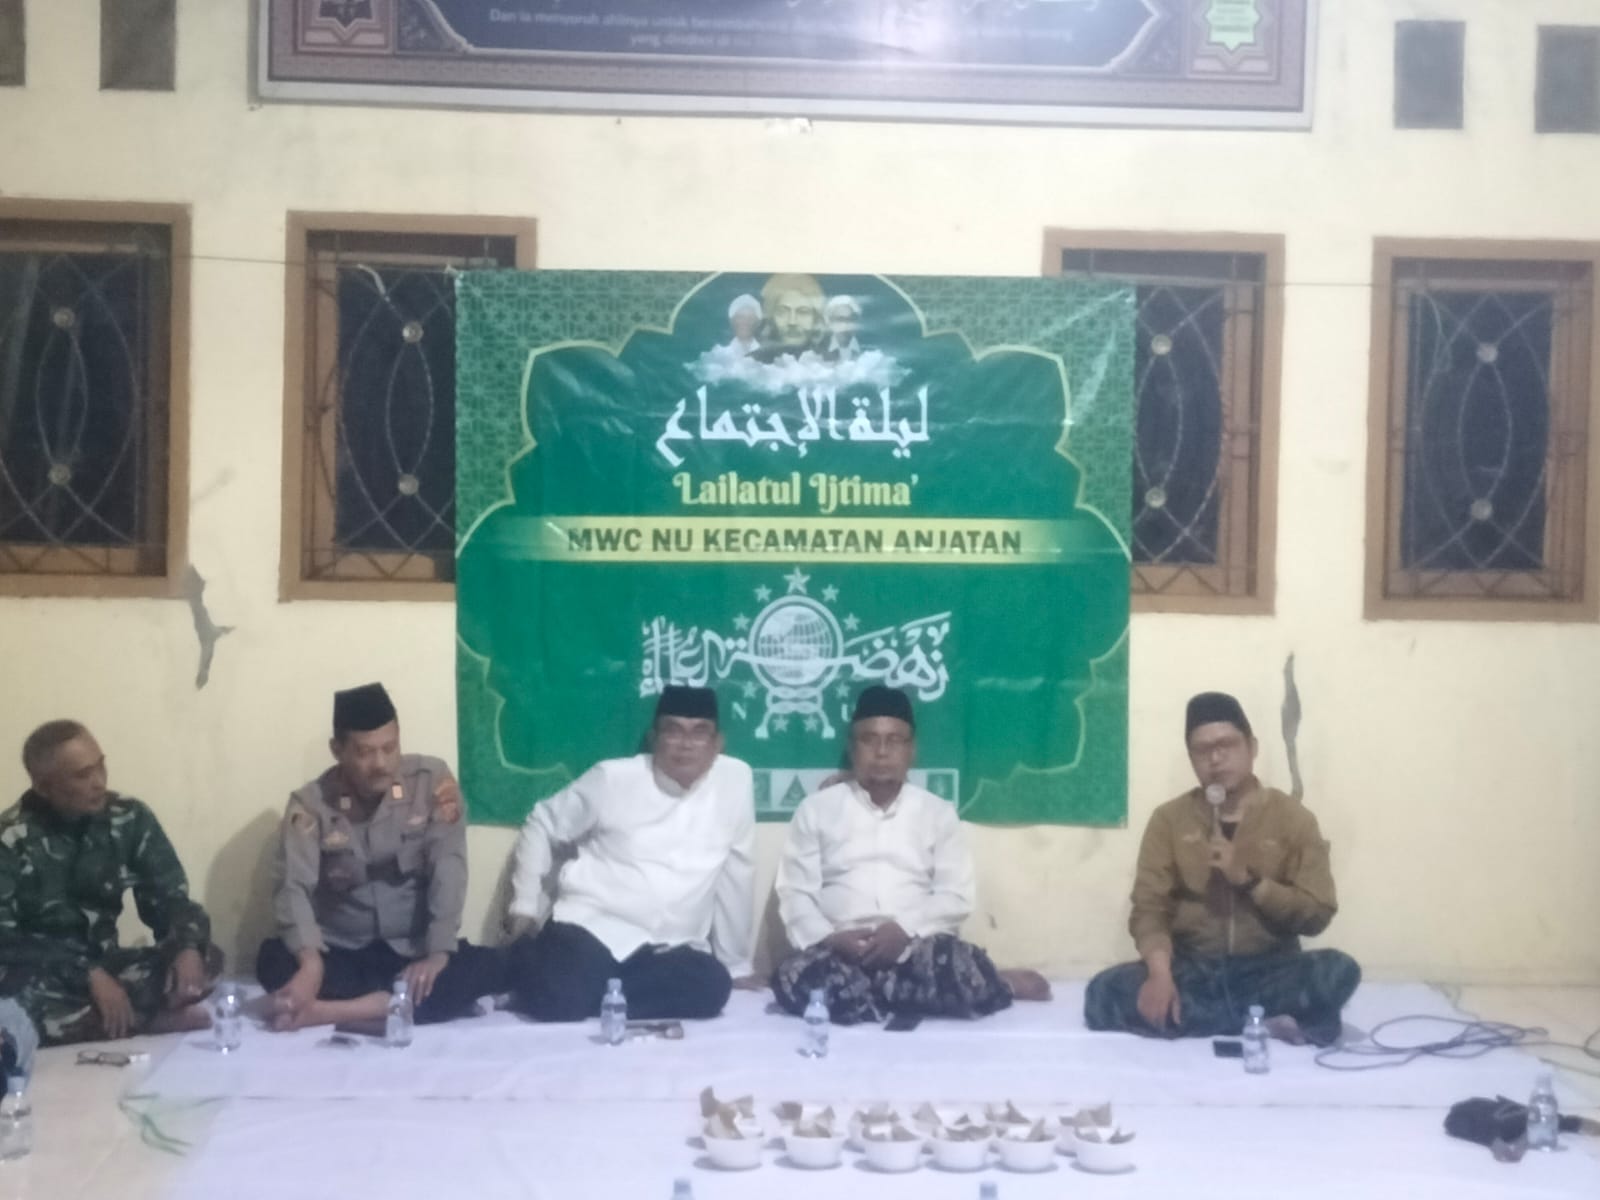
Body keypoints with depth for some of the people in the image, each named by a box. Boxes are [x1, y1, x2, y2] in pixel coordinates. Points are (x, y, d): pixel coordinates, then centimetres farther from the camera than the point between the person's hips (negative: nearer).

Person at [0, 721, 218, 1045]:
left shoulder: (130, 818, -3)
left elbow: (170, 898, -1)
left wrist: (188, 947, -24)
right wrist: (90, 975, -29)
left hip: (104, 965, 3)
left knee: (206, 959, -19)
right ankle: (144, 1019, -21)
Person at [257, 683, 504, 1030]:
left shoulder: (433, 781, -5)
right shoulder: (310, 803, -5)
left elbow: (448, 869, -11)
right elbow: (294, 887, -16)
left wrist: (438, 955, -24)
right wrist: (311, 963, -35)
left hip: (415, 952, 1)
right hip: (341, 955, 0)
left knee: (488, 967, -28)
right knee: (273, 960, -30)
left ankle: (326, 1012, -34)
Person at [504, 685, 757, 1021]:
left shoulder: (735, 780, 0)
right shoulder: (613, 779, -1)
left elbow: (734, 877, 7)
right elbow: (541, 826, 11)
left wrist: (737, 964, 13)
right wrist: (524, 907, 4)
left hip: (672, 949, 2)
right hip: (591, 927, -2)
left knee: (711, 988, -29)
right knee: (559, 999, -30)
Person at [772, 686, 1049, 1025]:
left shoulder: (938, 812, 14)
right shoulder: (815, 809, 12)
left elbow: (956, 897, 5)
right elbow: (796, 894, 5)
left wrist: (905, 928, -13)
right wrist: (829, 938, -14)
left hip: (916, 946, -2)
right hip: (841, 950, 3)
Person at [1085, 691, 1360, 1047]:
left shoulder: (1292, 817, 3)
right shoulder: (1169, 819, 6)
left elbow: (1317, 915, -1)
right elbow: (1149, 908, -2)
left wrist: (1249, 880, -15)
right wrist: (1160, 973, -21)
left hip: (1268, 970, -1)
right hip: (1192, 971, 2)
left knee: (1339, 971, -31)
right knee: (1105, 993, -28)